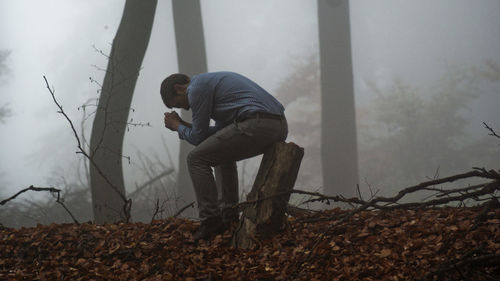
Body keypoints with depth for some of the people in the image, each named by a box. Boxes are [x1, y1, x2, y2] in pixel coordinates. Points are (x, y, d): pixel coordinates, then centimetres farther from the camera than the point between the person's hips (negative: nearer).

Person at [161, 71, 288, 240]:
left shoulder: (197, 88, 2)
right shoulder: (212, 81, 32)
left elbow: (199, 137, 5)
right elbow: (220, 132, 36)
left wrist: (177, 127, 24)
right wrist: (184, 125, 33)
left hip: (257, 125, -10)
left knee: (197, 159, 2)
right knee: (223, 154, 32)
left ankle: (210, 220, -2)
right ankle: (229, 215, 26)